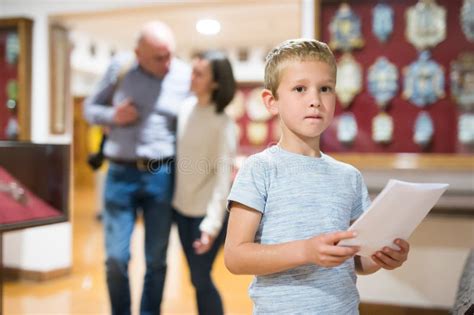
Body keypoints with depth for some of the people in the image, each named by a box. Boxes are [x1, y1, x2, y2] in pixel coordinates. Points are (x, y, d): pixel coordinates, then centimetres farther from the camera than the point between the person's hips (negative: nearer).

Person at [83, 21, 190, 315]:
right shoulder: (120, 67, 1)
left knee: (156, 260, 8)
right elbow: (90, 107, 11)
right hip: (121, 174, 1)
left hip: (162, 176, 0)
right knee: (116, 258, 2)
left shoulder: (186, 75, -2)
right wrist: (113, 116, -10)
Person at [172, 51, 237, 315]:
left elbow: (223, 176, -19)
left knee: (201, 278, 1)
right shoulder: (185, 108, 0)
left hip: (207, 211, -6)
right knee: (197, 278, 15)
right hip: (182, 207, 6)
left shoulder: (222, 124, -17)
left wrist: (212, 223, -25)